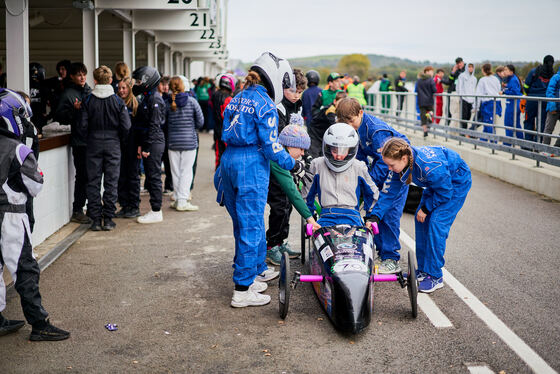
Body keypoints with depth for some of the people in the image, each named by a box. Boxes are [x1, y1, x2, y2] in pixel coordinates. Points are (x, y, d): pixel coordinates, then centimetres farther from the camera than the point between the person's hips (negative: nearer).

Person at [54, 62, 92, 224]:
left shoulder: (89, 91, 17)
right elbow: (59, 117, -12)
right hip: (80, 142, -7)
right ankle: (77, 211, 3)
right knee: (83, 176, -6)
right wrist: (74, 110, -24)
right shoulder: (68, 94, -5)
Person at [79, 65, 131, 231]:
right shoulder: (117, 101, -4)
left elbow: (82, 125, -7)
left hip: (93, 144, 0)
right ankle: (108, 219, 7)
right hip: (113, 144, 0)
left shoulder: (88, 100, -4)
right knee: (111, 182, 6)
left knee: (93, 182, 7)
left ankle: (95, 219, 7)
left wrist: (89, 139, 11)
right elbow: (126, 126, -7)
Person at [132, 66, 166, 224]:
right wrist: (141, 145, 16)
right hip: (149, 143, 10)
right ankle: (155, 210, 19)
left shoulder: (155, 99, -14)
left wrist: (147, 147, -18)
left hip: (155, 143, -10)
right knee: (151, 176, 12)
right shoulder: (147, 97, 16)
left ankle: (156, 212, 1)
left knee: (154, 176, -5)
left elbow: (154, 126, -18)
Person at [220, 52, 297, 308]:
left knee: (245, 222, 20)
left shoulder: (237, 99, 12)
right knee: (250, 227, -3)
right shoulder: (264, 104, -11)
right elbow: (271, 145, -14)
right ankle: (242, 290, 1)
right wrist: (293, 165, -1)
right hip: (252, 165, -8)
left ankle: (258, 270, 36)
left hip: (229, 161, 8)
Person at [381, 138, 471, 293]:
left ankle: (435, 276, -7)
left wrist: (426, 208, -15)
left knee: (436, 223, -16)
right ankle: (423, 270, 14)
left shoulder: (429, 167, -41)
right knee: (421, 219, 3)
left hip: (457, 183, -8)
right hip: (437, 183, 8)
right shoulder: (406, 160, -18)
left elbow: (445, 192, -25)